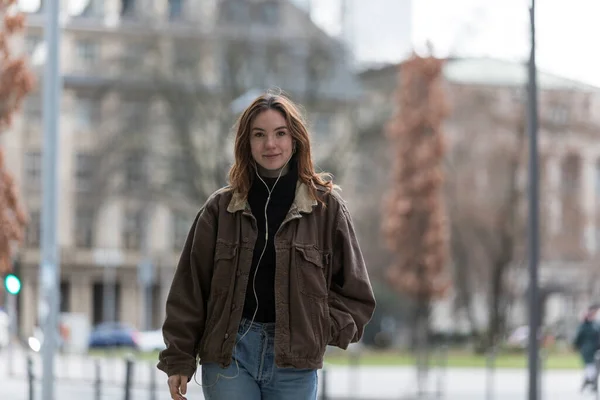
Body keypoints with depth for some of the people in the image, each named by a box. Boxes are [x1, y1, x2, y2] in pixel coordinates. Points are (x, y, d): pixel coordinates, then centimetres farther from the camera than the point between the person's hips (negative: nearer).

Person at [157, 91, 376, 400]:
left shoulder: (326, 206, 4)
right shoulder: (221, 208, 5)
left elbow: (354, 292, 8)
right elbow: (189, 288, 6)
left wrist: (321, 331, -6)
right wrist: (179, 359, 2)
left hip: (294, 362, 0)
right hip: (229, 353, 0)